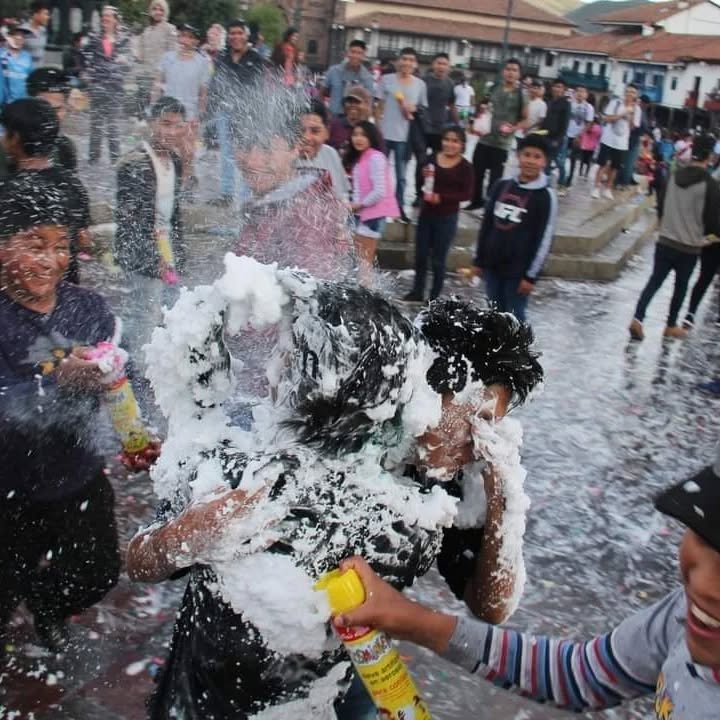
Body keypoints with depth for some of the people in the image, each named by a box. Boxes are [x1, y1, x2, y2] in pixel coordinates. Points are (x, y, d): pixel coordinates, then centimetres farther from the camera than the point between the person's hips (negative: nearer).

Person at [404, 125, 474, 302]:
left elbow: (467, 194, -13)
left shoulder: (465, 167, -9)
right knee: (420, 255, 12)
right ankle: (417, 292, 28)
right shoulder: (432, 159, 2)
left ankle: (435, 297, 18)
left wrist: (441, 197, -22)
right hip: (426, 214, 4)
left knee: (438, 259, 4)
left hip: (447, 218, -4)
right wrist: (424, 177, -13)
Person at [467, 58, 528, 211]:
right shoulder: (493, 89, 4)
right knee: (476, 173, 11)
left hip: (501, 144, -4)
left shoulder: (521, 95, -5)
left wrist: (513, 128, -19)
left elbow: (525, 120, -1)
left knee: (495, 177, -1)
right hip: (484, 139, 4)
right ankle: (477, 201, 29)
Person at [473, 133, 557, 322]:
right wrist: (479, 259, 12)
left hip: (518, 270, -5)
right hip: (493, 265, 5)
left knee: (514, 318, 2)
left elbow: (544, 240, -11)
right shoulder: (501, 186, 3)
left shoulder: (546, 196, -11)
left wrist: (531, 275, -13)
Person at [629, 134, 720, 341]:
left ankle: (637, 318, -7)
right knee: (681, 286, 13)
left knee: (654, 281, 9)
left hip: (665, 241, 4)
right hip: (689, 246, -4)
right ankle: (671, 326, 25)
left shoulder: (674, 176, 1)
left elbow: (661, 205, 11)